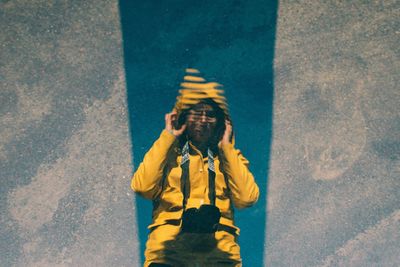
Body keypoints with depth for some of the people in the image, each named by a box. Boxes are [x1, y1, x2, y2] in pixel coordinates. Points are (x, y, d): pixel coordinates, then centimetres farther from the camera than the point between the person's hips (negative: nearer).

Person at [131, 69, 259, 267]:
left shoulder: (229, 156, 20)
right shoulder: (167, 152, 17)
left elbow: (246, 197, 2)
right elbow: (142, 186, -2)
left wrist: (226, 147, 8)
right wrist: (167, 138, 5)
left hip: (219, 249, 1)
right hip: (169, 244, -1)